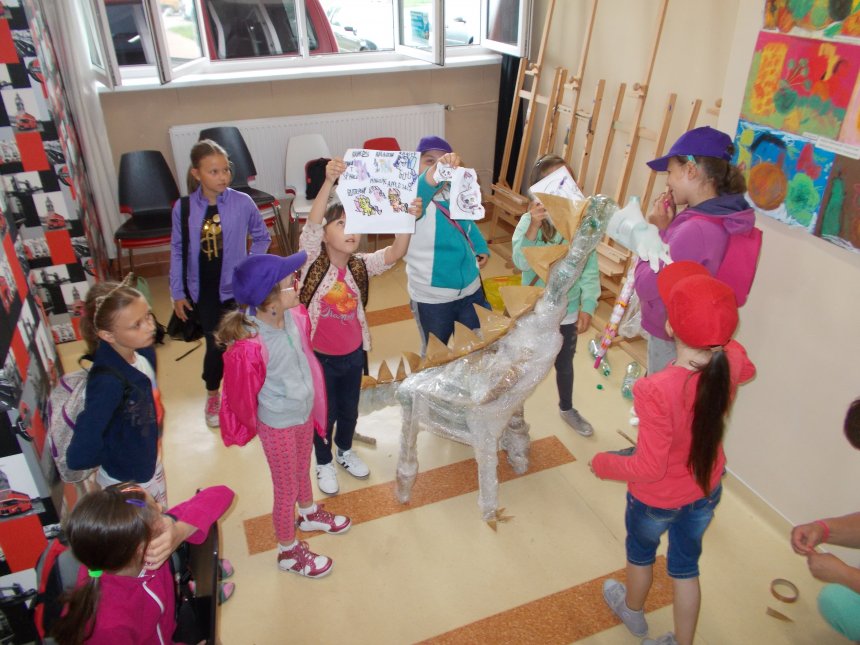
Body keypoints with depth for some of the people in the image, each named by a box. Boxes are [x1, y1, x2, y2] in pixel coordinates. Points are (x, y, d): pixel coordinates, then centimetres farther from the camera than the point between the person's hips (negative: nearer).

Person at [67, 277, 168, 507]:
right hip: (126, 481, -6)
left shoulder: (144, 352, -14)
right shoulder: (108, 381, -36)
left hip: (151, 463, 6)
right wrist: (116, 455, -20)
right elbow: (80, 456, -38)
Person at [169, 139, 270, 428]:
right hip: (202, 290, 1)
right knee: (215, 344, 10)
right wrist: (177, 292, 1)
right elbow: (177, 251, -1)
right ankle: (212, 395, 38)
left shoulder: (243, 202, -12)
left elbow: (262, 238, 3)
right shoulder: (184, 207, -9)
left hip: (235, 287, -1)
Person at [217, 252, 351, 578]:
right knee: (286, 490, 17)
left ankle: (310, 514, 61)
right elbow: (244, 396, -19)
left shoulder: (294, 316, -16)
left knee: (303, 469, 32)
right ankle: (288, 552, 43)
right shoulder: (250, 346, -36)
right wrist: (257, 423, -1)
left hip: (304, 413, 6)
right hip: (279, 425, -6)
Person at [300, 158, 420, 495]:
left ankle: (345, 451, 53)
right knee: (324, 413, 16)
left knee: (349, 409, 24)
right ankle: (324, 463, 42)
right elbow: (311, 224, -34)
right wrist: (329, 182, -47)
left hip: (353, 354, 4)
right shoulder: (314, 262, -17)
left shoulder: (361, 266, -7)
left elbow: (395, 253, -22)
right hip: (320, 356, -4)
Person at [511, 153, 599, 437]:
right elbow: (522, 262, -29)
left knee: (564, 363, 24)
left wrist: (587, 306, -11)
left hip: (568, 311, 2)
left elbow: (590, 269, -7)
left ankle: (567, 408, 50)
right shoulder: (529, 220, -16)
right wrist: (534, 226, -41)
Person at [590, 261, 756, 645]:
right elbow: (747, 372, 6)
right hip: (707, 490, 4)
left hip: (658, 499, -4)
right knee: (686, 566, 26)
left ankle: (633, 611, 58)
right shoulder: (733, 360, -22)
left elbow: (649, 467, -30)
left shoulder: (657, 390, -41)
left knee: (640, 551, 28)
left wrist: (602, 463, -13)